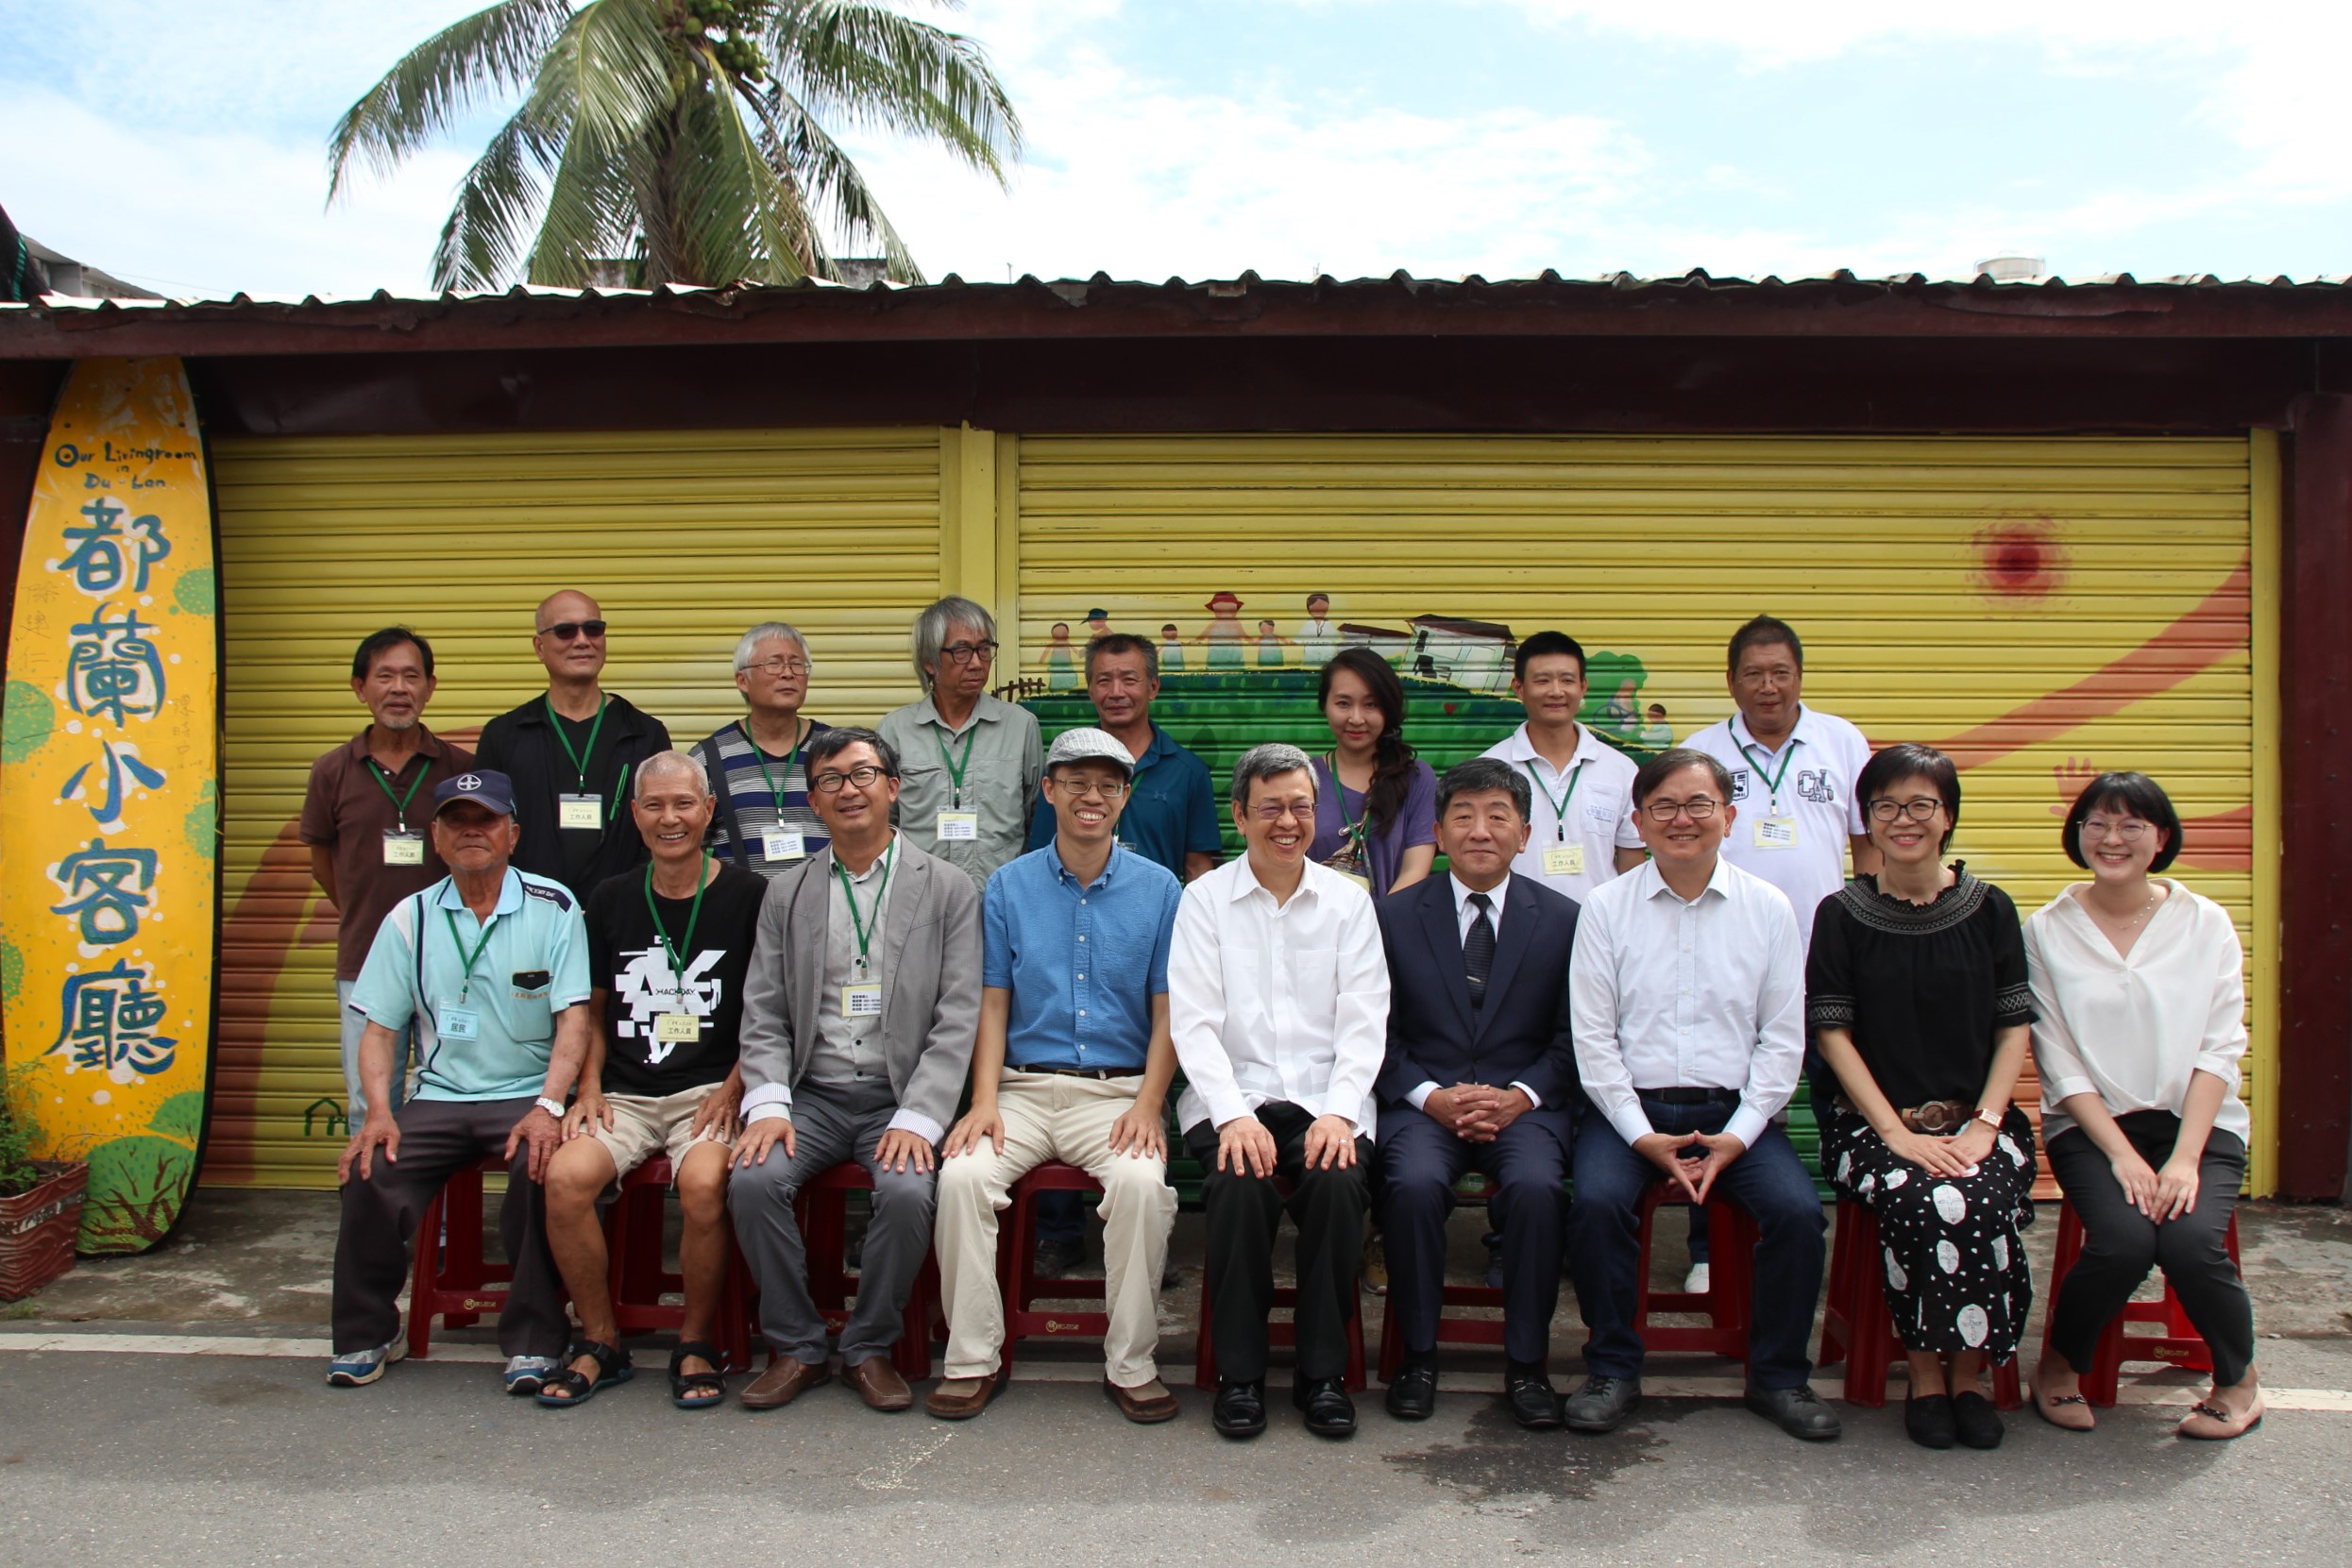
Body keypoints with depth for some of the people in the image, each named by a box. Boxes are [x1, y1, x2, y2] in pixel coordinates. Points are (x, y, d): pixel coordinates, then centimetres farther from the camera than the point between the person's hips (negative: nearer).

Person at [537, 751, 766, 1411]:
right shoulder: (611, 900, 13)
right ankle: (600, 1341, -2)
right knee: (566, 1175, -25)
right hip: (625, 1092, 3)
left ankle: (696, 1344, -6)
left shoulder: (748, 895, 2)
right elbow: (594, 1010, 20)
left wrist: (732, 1090, -8)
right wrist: (590, 1086, 5)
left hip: (710, 1090, -3)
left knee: (703, 1182, -32)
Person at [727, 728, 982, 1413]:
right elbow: (763, 1015, 7)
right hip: (812, 1094, 3)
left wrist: (917, 1118, -16)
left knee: (907, 1192, -29)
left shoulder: (949, 890, 3)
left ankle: (870, 1348, -3)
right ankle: (796, 1347, -3)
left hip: (900, 1098, -2)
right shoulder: (787, 893, 12)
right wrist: (768, 1105, -10)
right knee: (753, 1179, -24)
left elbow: (957, 1019, -4)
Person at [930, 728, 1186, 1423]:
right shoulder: (1008, 887, 8)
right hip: (1023, 1086, 2)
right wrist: (984, 1099, -7)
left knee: (1141, 1182, -30)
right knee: (962, 1174, -25)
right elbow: (993, 1005, 7)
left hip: (1118, 1090, -1)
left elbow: (1167, 1013, 3)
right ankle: (974, 1359, -8)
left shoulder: (1159, 890, 4)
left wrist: (1148, 1104, -11)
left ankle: (1131, 1364, -11)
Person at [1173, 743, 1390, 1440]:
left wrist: (1339, 1111, -13)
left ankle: (1323, 1372, -8)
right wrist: (1233, 1115, -16)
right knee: (1239, 1185, -30)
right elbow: (1193, 1022, -2)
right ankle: (1239, 1372, -10)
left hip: (1326, 1101, 1)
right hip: (1231, 1099, -1)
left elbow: (1363, 1022, 4)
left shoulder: (1348, 901, 11)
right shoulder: (1204, 899, 7)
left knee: (1338, 1182, -29)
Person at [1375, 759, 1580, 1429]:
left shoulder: (1562, 920, 6)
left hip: (1524, 1104, 0)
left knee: (1535, 1186, -30)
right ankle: (1418, 1356, -9)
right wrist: (1431, 1096, -12)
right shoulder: (1397, 916, 6)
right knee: (1413, 1184, -30)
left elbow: (1571, 1038, 5)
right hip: (1423, 1101, 0)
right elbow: (1379, 1033, 4)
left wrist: (1520, 1095, -12)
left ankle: (1526, 1365, -11)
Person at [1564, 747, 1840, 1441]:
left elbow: (1783, 1038, 3)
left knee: (1798, 1209, -22)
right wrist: (1644, 1137, -11)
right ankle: (1612, 1370, -6)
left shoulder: (1768, 908, 5)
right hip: (1629, 1107, -1)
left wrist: (1736, 1137, -8)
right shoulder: (1606, 908, 2)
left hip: (1734, 1111, 1)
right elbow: (1593, 1036, -2)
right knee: (1597, 1201, -28)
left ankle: (1778, 1376, 2)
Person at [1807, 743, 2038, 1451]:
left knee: (1983, 1204, -30)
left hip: (1975, 1119, 1)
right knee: (1924, 1203, -31)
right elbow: (1832, 1033, -2)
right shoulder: (1841, 915, 2)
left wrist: (1985, 1124, -8)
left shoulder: (1989, 909, 7)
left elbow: (2015, 1025, 5)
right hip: (1873, 1119, -1)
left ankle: (1969, 1375, -7)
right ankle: (1926, 1374, -9)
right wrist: (1898, 1133, -12)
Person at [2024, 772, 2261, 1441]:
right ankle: (2059, 1366, 3)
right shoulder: (2048, 929, 1)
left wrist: (2184, 1158, -14)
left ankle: (2238, 1379, 6)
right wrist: (2121, 1153, -14)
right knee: (2123, 1239, -27)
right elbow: (2059, 1063, -3)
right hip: (2092, 1123, -1)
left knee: (2190, 1240, -26)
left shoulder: (2206, 923, 4)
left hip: (2197, 1119, 1)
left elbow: (2220, 1049, -3)